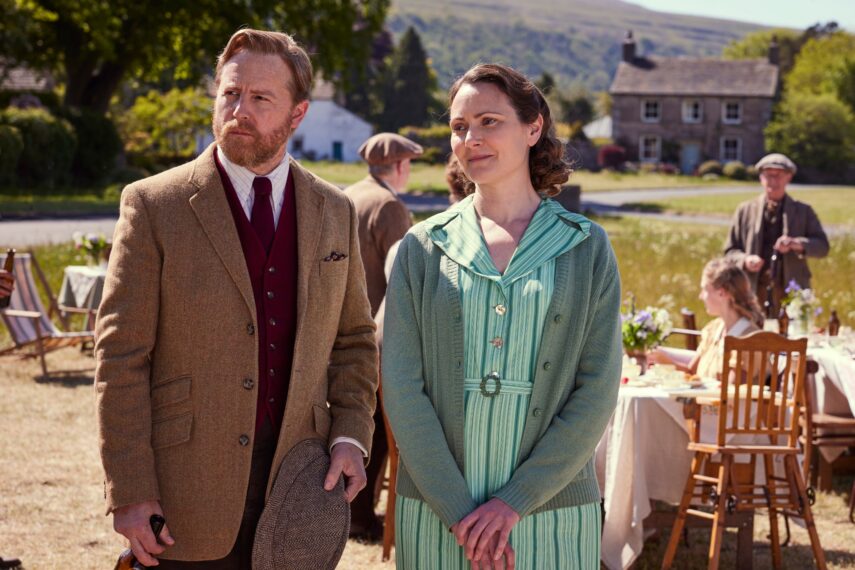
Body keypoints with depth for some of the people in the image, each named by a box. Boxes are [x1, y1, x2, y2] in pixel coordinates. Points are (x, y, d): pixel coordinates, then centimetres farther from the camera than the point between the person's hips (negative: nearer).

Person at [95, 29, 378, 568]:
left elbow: (355, 340, 14)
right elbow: (120, 358, -7)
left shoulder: (335, 212, 7)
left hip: (299, 481, 3)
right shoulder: (154, 206, -5)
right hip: (189, 493, -3)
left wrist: (351, 435, -1)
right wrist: (128, 492, -11)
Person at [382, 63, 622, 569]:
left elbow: (597, 394, -4)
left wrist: (513, 503, -11)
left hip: (551, 511, 0)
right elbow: (402, 388, -3)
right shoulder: (421, 248, 3)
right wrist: (459, 513, -11)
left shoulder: (588, 248, 2)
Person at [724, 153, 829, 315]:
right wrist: (745, 260, -11)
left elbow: (822, 246, 2)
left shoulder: (803, 211, 10)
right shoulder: (745, 210, 10)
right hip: (754, 292, 0)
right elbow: (730, 251, 11)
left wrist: (797, 244, -17)